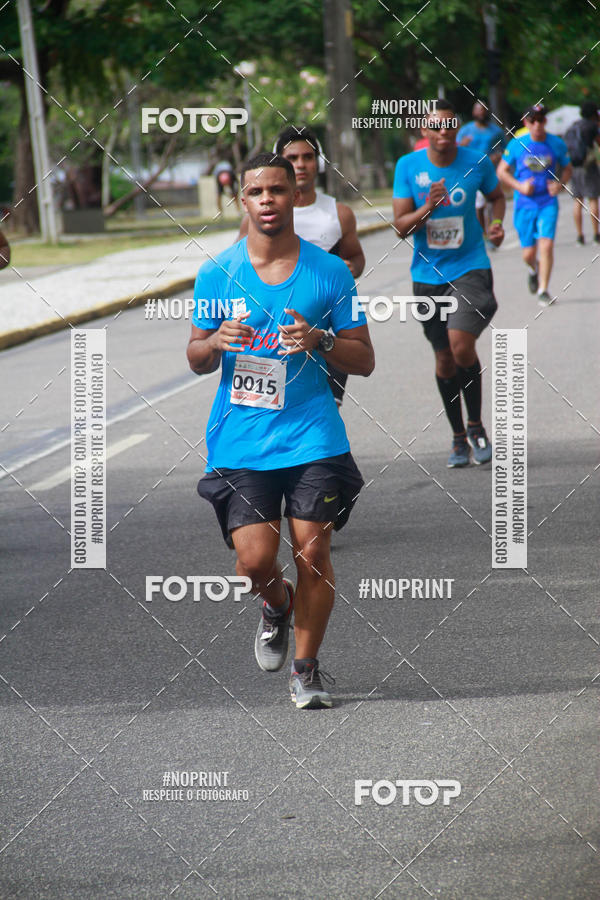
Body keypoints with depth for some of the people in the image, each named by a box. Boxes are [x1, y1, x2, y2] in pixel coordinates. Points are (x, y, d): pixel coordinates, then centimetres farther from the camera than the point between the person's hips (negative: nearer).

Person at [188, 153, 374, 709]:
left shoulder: (330, 272, 3)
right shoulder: (216, 275, 5)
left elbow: (364, 361, 6)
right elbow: (196, 359, 13)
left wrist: (319, 341, -14)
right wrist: (218, 342, -10)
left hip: (313, 436, 0)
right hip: (240, 440, 0)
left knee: (312, 552, -6)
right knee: (254, 559, -10)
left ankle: (306, 669, 12)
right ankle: (277, 606, 27)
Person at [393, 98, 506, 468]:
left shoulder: (477, 163, -5)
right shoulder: (408, 167, -5)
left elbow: (496, 195, 18)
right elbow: (401, 227, -6)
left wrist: (498, 222, -1)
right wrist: (427, 209, -24)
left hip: (470, 268, -2)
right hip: (428, 274, 2)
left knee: (462, 346, -21)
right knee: (445, 360, 9)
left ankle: (476, 426, 0)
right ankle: (459, 437, 28)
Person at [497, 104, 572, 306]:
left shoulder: (557, 144, 0)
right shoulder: (517, 145, -4)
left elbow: (567, 169, 14)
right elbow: (501, 172, 3)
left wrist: (560, 184, -6)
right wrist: (520, 186, -12)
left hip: (548, 204, 0)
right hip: (524, 204, 0)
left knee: (546, 245, -16)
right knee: (528, 253, 4)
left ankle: (543, 290, -5)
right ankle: (534, 270, 40)